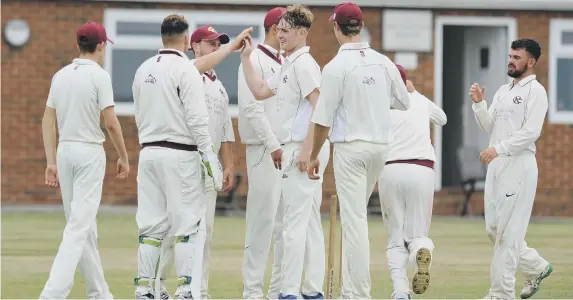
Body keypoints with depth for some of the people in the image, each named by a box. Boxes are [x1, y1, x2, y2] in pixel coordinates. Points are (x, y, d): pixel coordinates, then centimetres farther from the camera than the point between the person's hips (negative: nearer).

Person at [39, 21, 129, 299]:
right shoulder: (99, 76, -9)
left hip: (64, 151, 6)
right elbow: (111, 122, -13)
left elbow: (47, 121, 8)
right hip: (90, 152, -6)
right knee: (79, 226, -9)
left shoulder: (60, 75, 9)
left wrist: (51, 162, 10)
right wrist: (123, 157, -1)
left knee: (83, 225, 13)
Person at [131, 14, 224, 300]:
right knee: (187, 224, -3)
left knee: (151, 223, 9)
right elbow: (197, 118, -13)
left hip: (149, 152, 6)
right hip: (180, 153, -6)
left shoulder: (144, 70, 11)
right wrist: (209, 157, -10)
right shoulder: (185, 69, -9)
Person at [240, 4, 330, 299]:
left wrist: (306, 149, -23)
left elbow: (320, 107, -19)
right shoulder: (288, 66, 19)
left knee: (294, 222, -10)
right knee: (310, 221, 10)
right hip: (293, 150, 10)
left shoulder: (304, 64, -11)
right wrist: (245, 59, 18)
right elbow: (260, 91, 23)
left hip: (302, 150, -10)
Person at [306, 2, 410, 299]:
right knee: (355, 216, 19)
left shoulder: (337, 66, -13)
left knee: (354, 219, -5)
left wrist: (314, 156, 0)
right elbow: (404, 103, 14)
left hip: (350, 147, -6)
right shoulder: (383, 62, 2)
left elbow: (323, 119, -11)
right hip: (380, 144, 6)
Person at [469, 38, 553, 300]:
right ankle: (536, 268, 27)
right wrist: (478, 103, 2)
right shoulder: (503, 91, 20)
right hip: (496, 165, 9)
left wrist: (499, 149, -23)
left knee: (508, 230, -9)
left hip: (519, 165, -9)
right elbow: (489, 127, 17)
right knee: (493, 228, 10)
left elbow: (531, 131, -16)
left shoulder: (535, 91, -5)